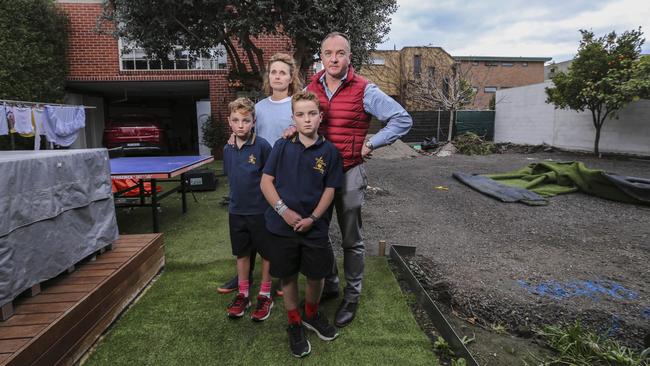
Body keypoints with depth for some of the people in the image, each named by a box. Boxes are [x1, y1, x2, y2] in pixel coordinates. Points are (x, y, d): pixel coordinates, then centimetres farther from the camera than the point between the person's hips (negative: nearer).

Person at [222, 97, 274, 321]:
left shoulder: (262, 146, -14)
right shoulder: (228, 149, 3)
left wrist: (268, 203, -8)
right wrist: (239, 196, 9)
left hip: (260, 210, -5)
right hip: (236, 210, 5)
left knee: (266, 253, 9)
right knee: (241, 253, 16)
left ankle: (265, 295, 26)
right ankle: (243, 294, 32)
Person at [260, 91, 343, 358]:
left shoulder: (329, 151, -4)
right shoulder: (282, 146, -3)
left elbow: (329, 190, -1)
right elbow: (266, 181, -2)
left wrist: (313, 218, -13)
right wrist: (284, 210, -13)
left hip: (315, 227, 0)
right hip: (283, 226, 0)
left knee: (315, 275, 12)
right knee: (288, 276, 12)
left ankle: (312, 314, 42)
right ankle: (294, 324, 34)